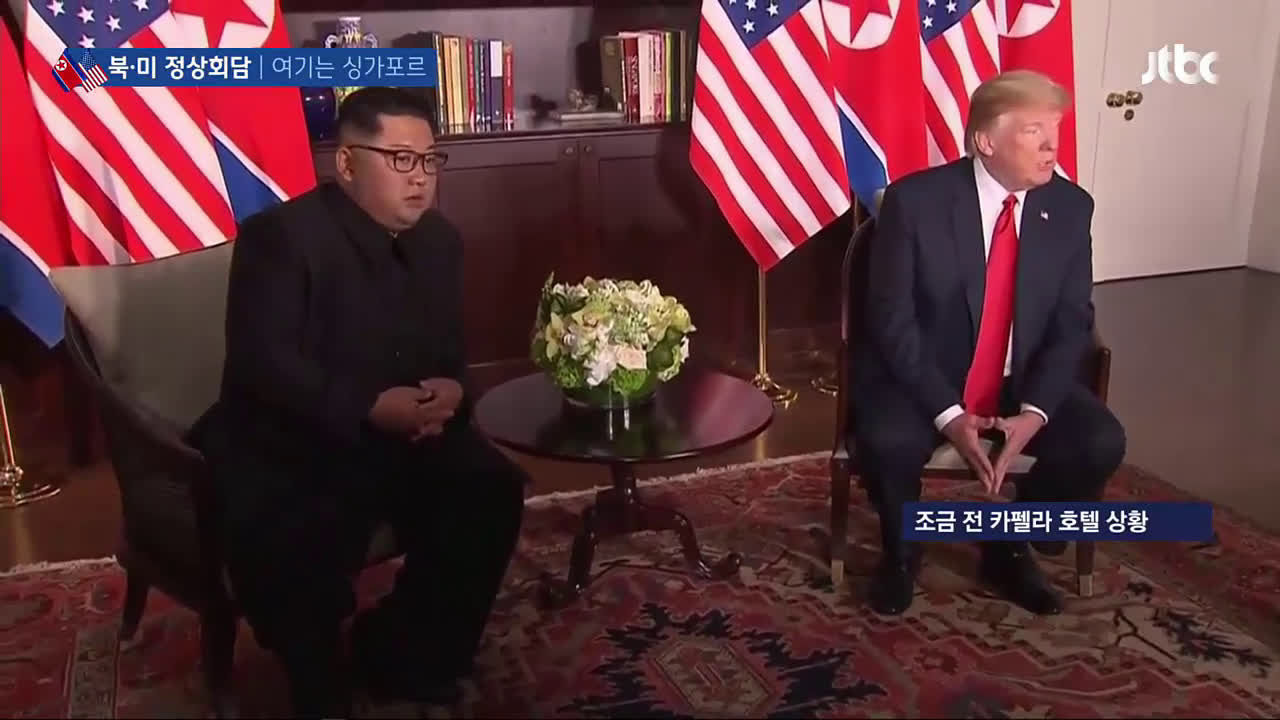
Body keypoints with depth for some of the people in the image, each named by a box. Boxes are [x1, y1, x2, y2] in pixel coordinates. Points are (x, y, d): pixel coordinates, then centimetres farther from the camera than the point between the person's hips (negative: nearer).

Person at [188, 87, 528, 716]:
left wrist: (450, 390, -13)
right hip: (280, 444, -6)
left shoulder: (439, 241, 8)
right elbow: (263, 362, -22)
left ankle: (404, 656, 6)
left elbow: (449, 350, 12)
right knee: (295, 547, -31)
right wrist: (370, 408, -31)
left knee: (491, 489, -13)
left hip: (398, 435, 6)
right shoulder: (281, 235, -14)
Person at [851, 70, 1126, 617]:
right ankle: (900, 553, 2)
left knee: (1100, 443, -18)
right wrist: (948, 413, -25)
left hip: (1023, 384, 4)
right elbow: (892, 320, -16)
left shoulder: (1071, 207, -3)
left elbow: (1073, 323, -2)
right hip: (920, 379, -4)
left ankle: (1009, 551, 9)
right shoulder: (914, 200, -16)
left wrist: (1034, 411, -18)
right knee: (889, 443, -32)